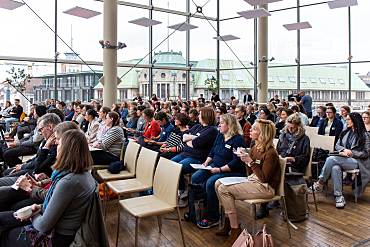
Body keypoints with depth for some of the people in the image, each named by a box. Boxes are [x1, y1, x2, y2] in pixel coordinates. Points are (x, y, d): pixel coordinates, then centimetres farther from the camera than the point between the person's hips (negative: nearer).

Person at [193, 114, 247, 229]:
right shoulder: (220, 136, 12)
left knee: (210, 183, -30)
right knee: (195, 178, -10)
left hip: (232, 171, -8)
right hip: (215, 167, 8)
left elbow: (237, 162, -20)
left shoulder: (238, 139, -14)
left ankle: (212, 218, -15)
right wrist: (207, 162, 1)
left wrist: (220, 170, -24)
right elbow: (212, 152, 21)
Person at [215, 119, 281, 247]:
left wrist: (250, 161, -22)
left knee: (224, 189, -21)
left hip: (265, 188, -9)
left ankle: (235, 230, -10)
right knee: (218, 183, -2)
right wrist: (245, 160, -3)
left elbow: (264, 178, -20)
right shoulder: (255, 148, 7)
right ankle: (228, 222, 8)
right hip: (252, 181, 9)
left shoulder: (271, 153, -18)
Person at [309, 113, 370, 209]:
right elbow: (337, 145, 15)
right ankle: (339, 196, -32)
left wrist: (352, 153, -13)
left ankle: (320, 184, -25)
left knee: (331, 159, -31)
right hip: (344, 159, 5)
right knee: (335, 168, -34)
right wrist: (344, 150, -6)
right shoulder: (345, 133, 21)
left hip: (357, 161, -5)